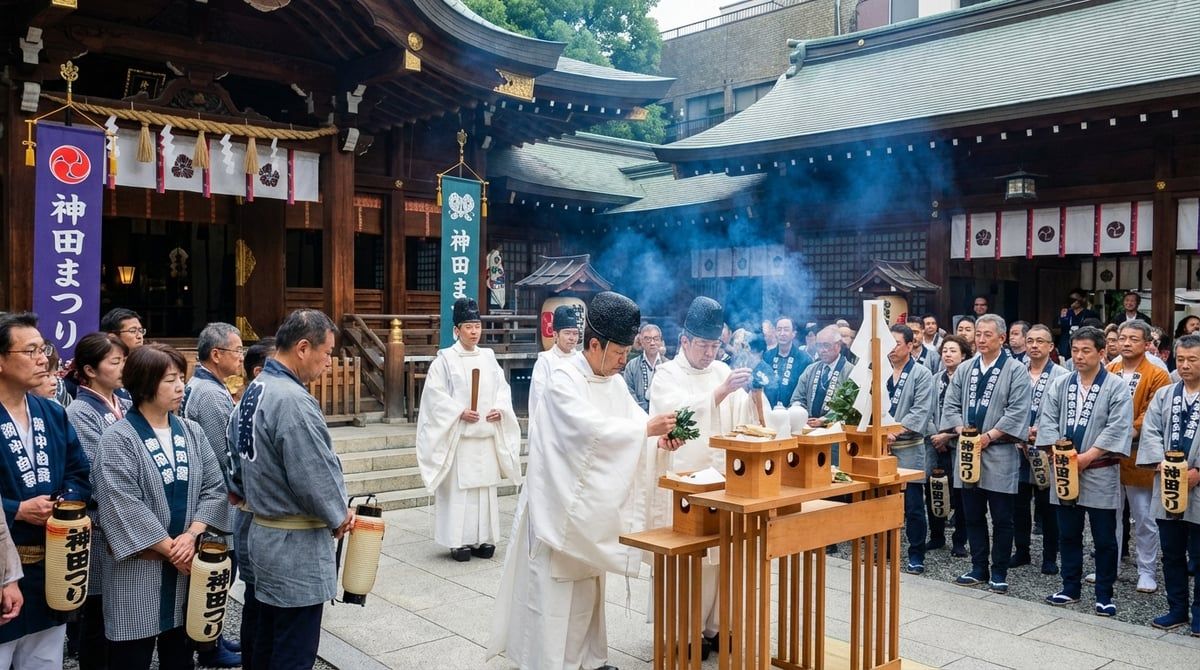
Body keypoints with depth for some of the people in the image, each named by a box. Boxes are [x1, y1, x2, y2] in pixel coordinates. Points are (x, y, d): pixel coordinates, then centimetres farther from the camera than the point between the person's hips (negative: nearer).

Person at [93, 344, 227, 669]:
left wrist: (191, 536, -13)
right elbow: (123, 507, -16)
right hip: (139, 568, -5)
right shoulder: (118, 440, -10)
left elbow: (214, 488, 2)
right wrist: (170, 547, -14)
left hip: (186, 562, 5)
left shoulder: (192, 432, 6)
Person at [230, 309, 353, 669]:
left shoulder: (253, 391, 7)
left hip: (263, 532, 10)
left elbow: (240, 458, 16)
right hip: (296, 546, -10)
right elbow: (314, 476, -23)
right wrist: (339, 516, -6)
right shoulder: (292, 400, -25)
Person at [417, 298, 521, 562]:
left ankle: (483, 538, 17)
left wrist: (500, 409, -5)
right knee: (459, 487, -3)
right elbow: (435, 393, -8)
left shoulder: (488, 357, 11)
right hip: (458, 435, -5)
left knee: (486, 485, 8)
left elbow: (502, 388, 13)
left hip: (487, 434, 5)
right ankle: (458, 541, 5)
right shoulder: (445, 359, -4)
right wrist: (460, 412, -16)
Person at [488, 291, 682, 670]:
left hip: (594, 503, 8)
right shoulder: (564, 382, -16)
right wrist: (648, 429, -26)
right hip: (561, 503, -8)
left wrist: (661, 439, -17)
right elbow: (593, 429, -27)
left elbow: (635, 423, 4)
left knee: (588, 582, 16)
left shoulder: (615, 383, 8)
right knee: (554, 584, -1)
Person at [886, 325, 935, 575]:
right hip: (881, 446, 4)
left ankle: (916, 556, 12)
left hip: (908, 449, -4)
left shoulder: (922, 374, -2)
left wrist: (895, 430, -19)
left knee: (913, 506, 1)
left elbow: (920, 411, -11)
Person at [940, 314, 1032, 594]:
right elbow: (951, 405, 9)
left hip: (1000, 454, -5)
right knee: (973, 516, 11)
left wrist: (989, 436, -15)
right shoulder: (964, 369, 11)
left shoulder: (1015, 370, -4)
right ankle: (979, 568, 22)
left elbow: (1017, 411, -11)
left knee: (1001, 519, 3)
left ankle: (999, 573, 14)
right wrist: (962, 431, -7)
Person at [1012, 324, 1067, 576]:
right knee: (1019, 504, 11)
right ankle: (1021, 551, 24)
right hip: (1017, 449, 3)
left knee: (1048, 507, 6)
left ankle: (1050, 557, 18)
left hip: (1047, 449, -3)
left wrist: (1042, 432, -17)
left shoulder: (1062, 376, -4)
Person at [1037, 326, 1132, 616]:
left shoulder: (1116, 387, -6)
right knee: (1068, 535, 13)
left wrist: (1087, 456, -17)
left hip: (1100, 474, -4)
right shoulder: (1061, 384, 7)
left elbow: (1118, 428, -13)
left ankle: (1104, 595, 16)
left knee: (1104, 539, 5)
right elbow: (1047, 420, 3)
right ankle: (1070, 588, 25)